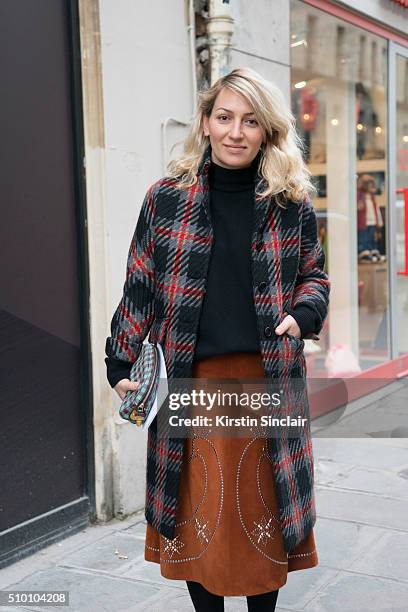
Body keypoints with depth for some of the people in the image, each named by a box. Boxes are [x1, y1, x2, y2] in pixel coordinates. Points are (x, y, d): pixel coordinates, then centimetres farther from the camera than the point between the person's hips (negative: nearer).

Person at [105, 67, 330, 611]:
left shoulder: (292, 204, 3)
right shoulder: (167, 197, 1)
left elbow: (313, 275, 13)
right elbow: (140, 287, 5)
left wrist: (302, 314, -8)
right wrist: (120, 366, 2)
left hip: (267, 381, 1)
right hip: (191, 382, 0)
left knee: (266, 511, 10)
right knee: (197, 511, 8)